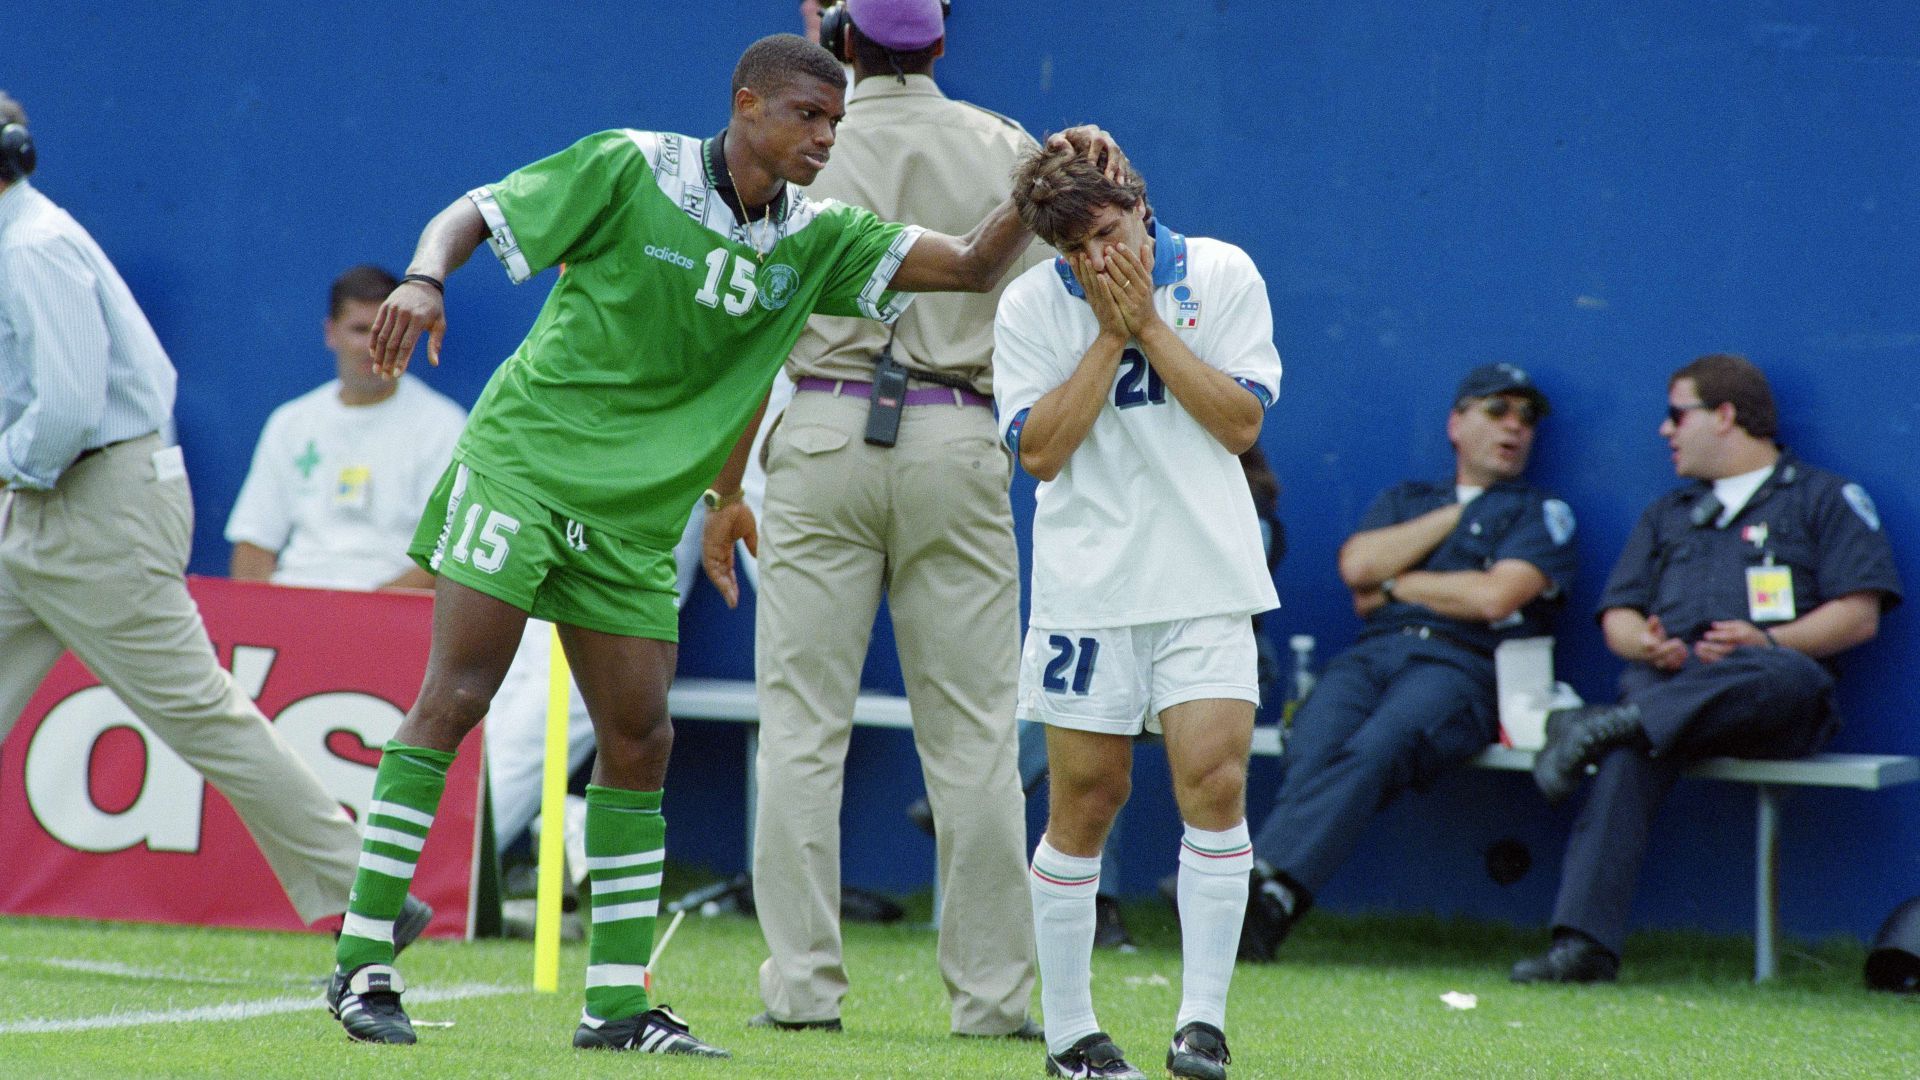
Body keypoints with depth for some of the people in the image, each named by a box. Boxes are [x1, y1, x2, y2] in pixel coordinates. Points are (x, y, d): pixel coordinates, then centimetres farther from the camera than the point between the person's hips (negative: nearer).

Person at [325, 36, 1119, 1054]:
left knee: (639, 739, 2)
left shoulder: (814, 239, 5)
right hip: (521, 461, -6)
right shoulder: (628, 169, -8)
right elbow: (471, 214, -4)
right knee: (453, 697, -11)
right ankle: (363, 962, -8)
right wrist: (424, 281, -24)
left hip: (636, 515, 6)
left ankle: (616, 1001, 10)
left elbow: (969, 265, 0)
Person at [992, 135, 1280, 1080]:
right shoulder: (1030, 306, -1)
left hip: (1206, 580, 0)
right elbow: (1040, 450, -9)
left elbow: (1240, 421, -6)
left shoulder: (1221, 276, 0)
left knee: (1214, 781, -13)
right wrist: (1110, 336, -13)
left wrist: (1148, 323, -11)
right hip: (1088, 583, 0)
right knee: (1085, 799, 1)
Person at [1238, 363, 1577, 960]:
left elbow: (1494, 597, -2)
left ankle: (1270, 890, -56)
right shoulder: (1405, 500, 31)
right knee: (1312, 751, -31)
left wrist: (1394, 586, 9)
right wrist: (1454, 516, 12)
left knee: (1372, 753, -36)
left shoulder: (1541, 514, 17)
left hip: (1462, 665, -4)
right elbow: (1357, 565, 9)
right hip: (1371, 657, 4)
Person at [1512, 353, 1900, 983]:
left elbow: (1858, 616, 5)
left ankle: (1608, 725, -49)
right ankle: (1584, 943, -48)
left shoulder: (1822, 499, 18)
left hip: (1781, 703, -3)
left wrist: (1767, 642, -12)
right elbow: (1617, 615, 24)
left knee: (1783, 674, -42)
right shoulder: (1668, 514, 35)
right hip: (1670, 681, 3)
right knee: (1630, 756, -35)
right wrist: (1643, 643, -2)